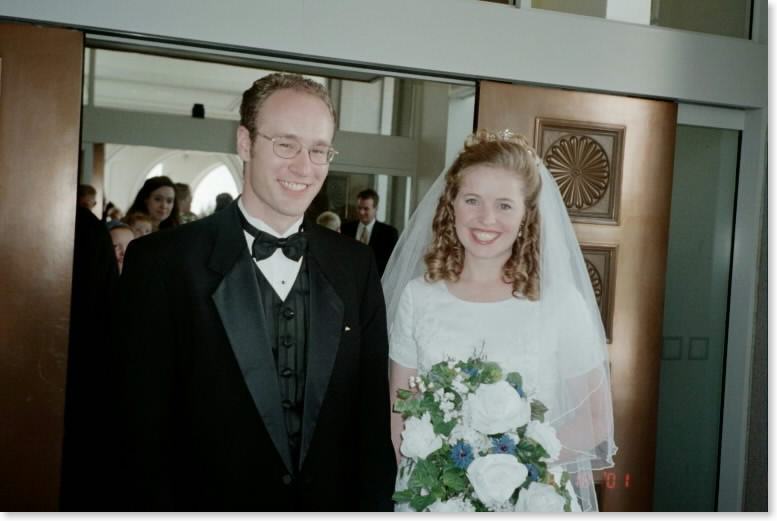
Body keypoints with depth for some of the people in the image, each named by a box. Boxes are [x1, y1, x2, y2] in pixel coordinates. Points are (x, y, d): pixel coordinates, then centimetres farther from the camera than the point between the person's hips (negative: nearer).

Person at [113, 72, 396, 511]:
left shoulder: (356, 266, -2)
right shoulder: (162, 263, -13)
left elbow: (373, 414, 1)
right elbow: (144, 431, -12)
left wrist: (374, 507, -5)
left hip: (335, 507, 3)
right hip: (212, 506, -3)